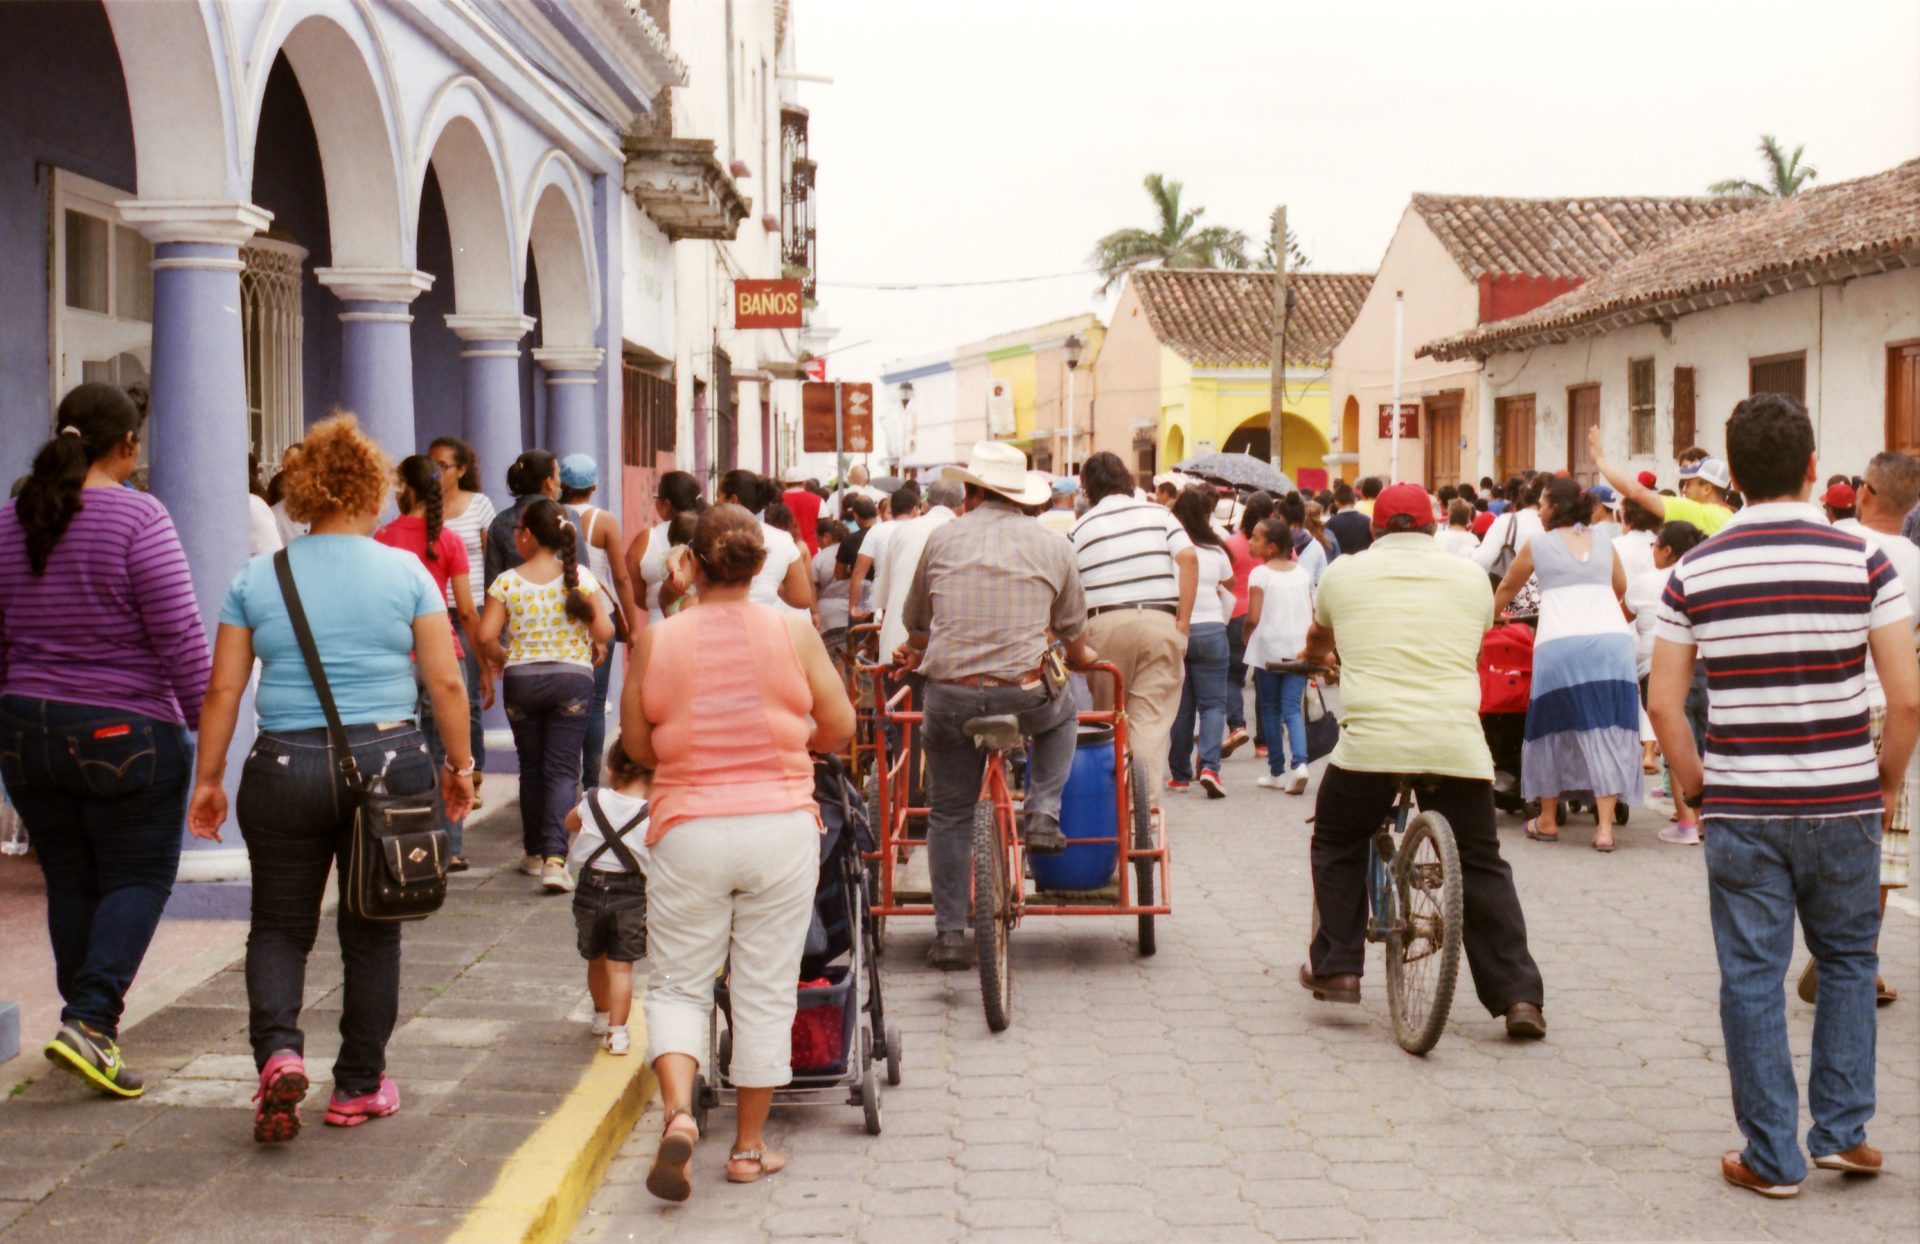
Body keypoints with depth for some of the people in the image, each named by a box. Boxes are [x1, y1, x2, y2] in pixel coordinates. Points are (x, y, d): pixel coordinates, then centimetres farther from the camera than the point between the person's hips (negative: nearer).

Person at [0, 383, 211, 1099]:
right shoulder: (137, 518, -13)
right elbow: (179, 637, -15)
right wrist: (208, 723, -7)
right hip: (127, 731, -6)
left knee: (69, 881, 15)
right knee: (140, 878, 4)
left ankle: (91, 1023, 24)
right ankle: (89, 1021, -10)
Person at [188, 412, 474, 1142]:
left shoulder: (256, 581, 3)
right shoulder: (405, 573, 0)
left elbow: (223, 689, 2)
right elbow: (446, 682, -2)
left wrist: (208, 779, 10)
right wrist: (460, 765, 10)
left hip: (286, 768, 1)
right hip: (388, 763, 0)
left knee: (280, 925, 12)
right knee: (371, 931, 12)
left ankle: (278, 1051, -11)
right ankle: (359, 1087, 19)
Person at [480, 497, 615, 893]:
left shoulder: (508, 582, -4)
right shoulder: (580, 577, -4)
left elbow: (486, 636, -9)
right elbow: (604, 629, -9)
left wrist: (503, 660, 10)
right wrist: (596, 648, 12)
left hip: (521, 680, 1)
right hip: (572, 678, -1)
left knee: (531, 768, 15)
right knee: (562, 770, -1)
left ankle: (535, 853, 25)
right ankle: (555, 858, -16)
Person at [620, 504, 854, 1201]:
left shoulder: (656, 641, -3)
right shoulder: (793, 632, -3)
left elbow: (635, 744, 5)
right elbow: (839, 728, 4)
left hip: (688, 830, 0)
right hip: (781, 829, 0)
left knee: (678, 984, 11)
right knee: (766, 992, 9)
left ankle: (678, 1110, -12)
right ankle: (749, 1147, 17)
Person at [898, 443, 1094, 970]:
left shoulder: (943, 539, 7)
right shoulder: (1053, 546, 7)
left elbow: (916, 624, 20)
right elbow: (1073, 630, 20)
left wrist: (913, 656, 43)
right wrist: (1082, 659, 44)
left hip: (950, 696, 0)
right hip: (1026, 697, 0)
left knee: (948, 816, 14)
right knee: (1063, 712, 35)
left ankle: (950, 935, 12)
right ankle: (1043, 813, 17)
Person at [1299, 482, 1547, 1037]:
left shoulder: (1344, 573, 11)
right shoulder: (1471, 577, 13)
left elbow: (1317, 643, 32)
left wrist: (1312, 656, 56)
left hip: (1370, 740, -1)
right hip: (1457, 744, 1)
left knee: (1337, 844, 23)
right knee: (1481, 867, 13)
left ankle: (1335, 966, 19)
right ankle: (1518, 995, 7)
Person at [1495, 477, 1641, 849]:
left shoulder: (1539, 544, 10)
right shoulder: (1602, 542, 18)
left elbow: (1507, 587, 24)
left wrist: (1491, 617, 44)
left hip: (1560, 645, -2)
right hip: (1614, 640, 3)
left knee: (1555, 726, 10)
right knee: (1606, 729, 1)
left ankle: (1548, 820, 20)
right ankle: (1605, 826, -6)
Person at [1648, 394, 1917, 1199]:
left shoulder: (1694, 573, -2)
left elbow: (1663, 701, -2)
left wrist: (1695, 787, 11)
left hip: (1741, 807, 0)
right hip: (1843, 804, 0)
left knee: (1752, 976, 7)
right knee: (1847, 960, 19)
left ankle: (1772, 1156, 12)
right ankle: (1841, 1128, 17)